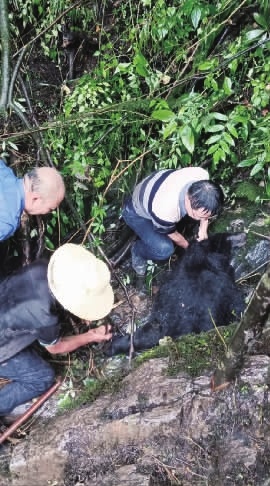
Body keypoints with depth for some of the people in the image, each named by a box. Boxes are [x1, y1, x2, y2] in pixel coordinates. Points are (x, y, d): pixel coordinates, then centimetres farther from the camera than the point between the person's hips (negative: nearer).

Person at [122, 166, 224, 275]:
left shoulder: (202, 175, -30)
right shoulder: (165, 213, -43)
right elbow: (173, 236, -17)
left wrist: (203, 228, -6)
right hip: (138, 213, -6)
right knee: (164, 249, -29)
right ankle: (137, 251, 5)